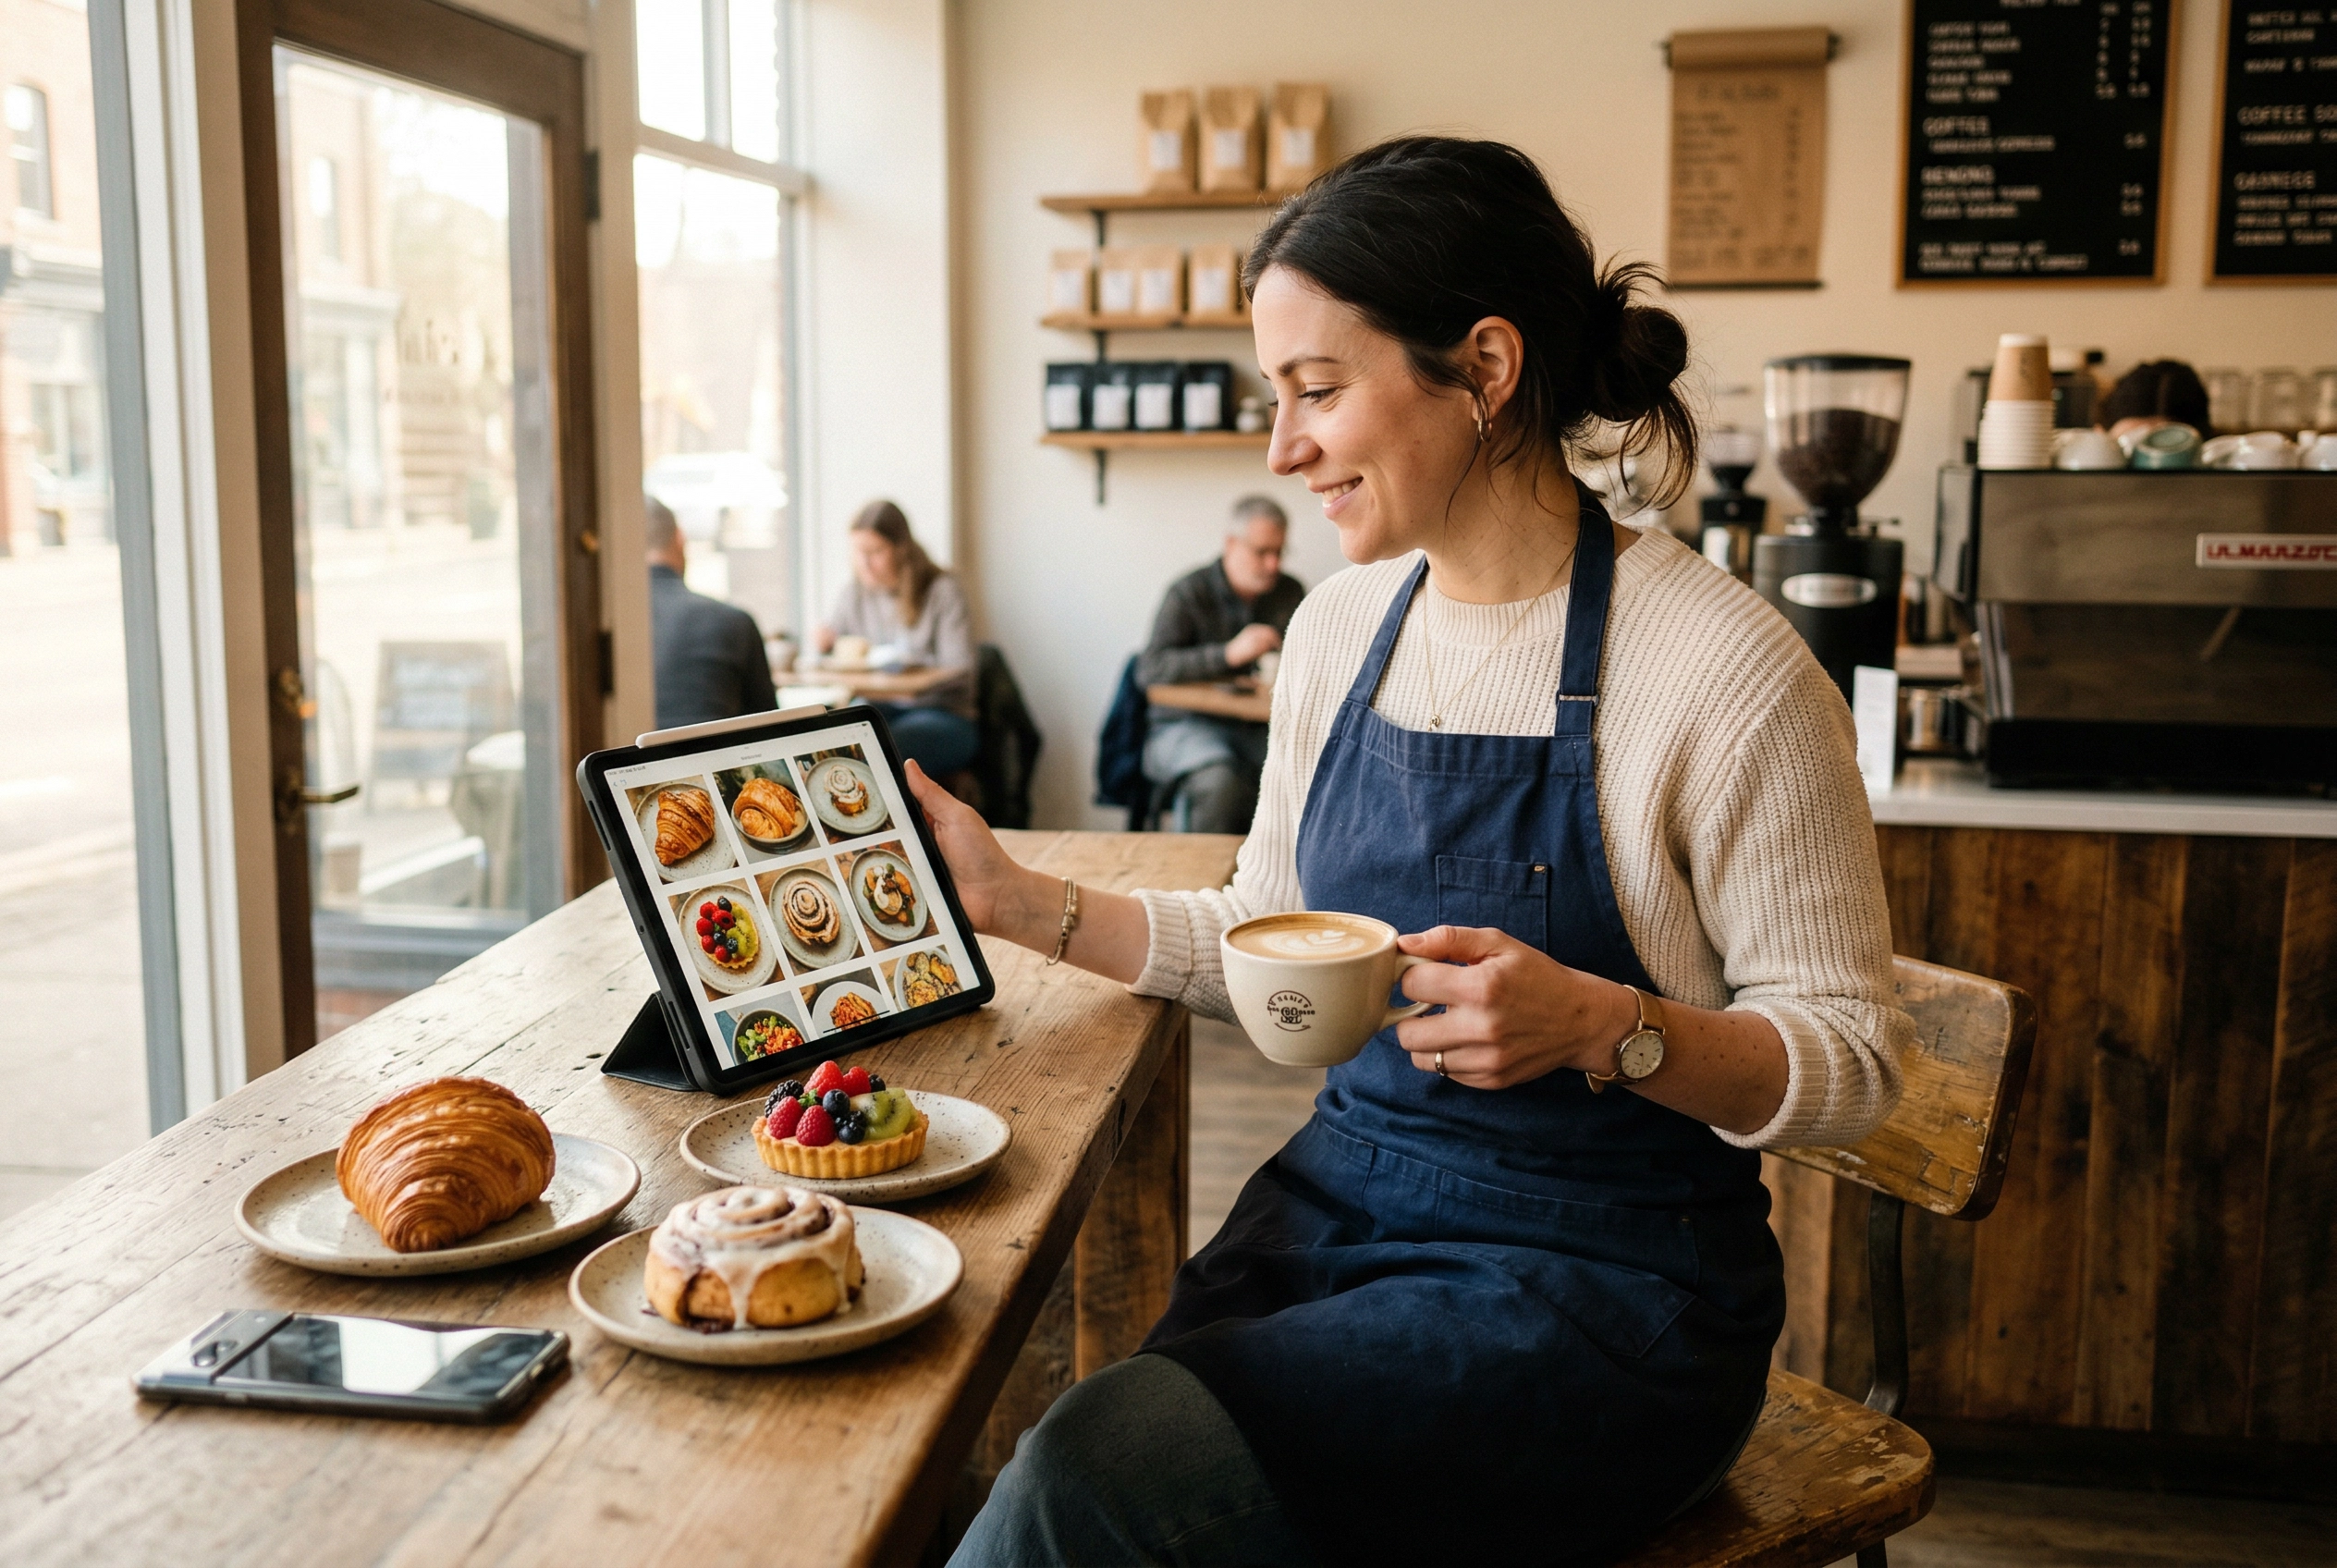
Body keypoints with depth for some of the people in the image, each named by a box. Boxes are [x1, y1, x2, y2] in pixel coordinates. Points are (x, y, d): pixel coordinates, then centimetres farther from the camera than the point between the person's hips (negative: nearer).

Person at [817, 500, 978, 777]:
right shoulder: (853, 594, 10)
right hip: (877, 707, 4)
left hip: (942, 714, -4)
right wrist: (824, 646, -8)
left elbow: (959, 672, -12)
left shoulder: (942, 590, -5)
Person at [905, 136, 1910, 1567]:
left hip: (1606, 1280, -5)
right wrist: (1026, 901, 8)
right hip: (1339, 1205, 5)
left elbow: (1853, 1061, -10)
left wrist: (1603, 1027, -26)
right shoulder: (1342, 628, 6)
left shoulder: (1722, 670, -15)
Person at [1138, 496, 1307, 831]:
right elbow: (1150, 670, -14)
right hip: (1189, 725, -4)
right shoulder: (1189, 593, -2)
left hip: (1261, 728, 4)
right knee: (1218, 782, -37)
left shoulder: (1291, 593, 12)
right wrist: (1230, 654, -24)